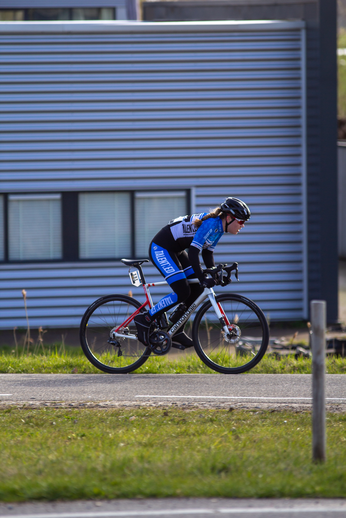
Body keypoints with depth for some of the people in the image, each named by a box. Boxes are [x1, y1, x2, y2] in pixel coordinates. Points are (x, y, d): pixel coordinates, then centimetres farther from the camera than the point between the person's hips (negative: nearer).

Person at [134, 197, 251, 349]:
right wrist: (202, 278, -35)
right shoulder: (211, 224, -25)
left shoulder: (219, 227, 5)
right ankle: (145, 319, -7)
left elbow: (207, 253, 11)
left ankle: (175, 331, 13)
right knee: (182, 292, -17)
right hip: (160, 249, -10)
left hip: (175, 251, 10)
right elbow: (193, 252, -31)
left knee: (197, 288, 4)